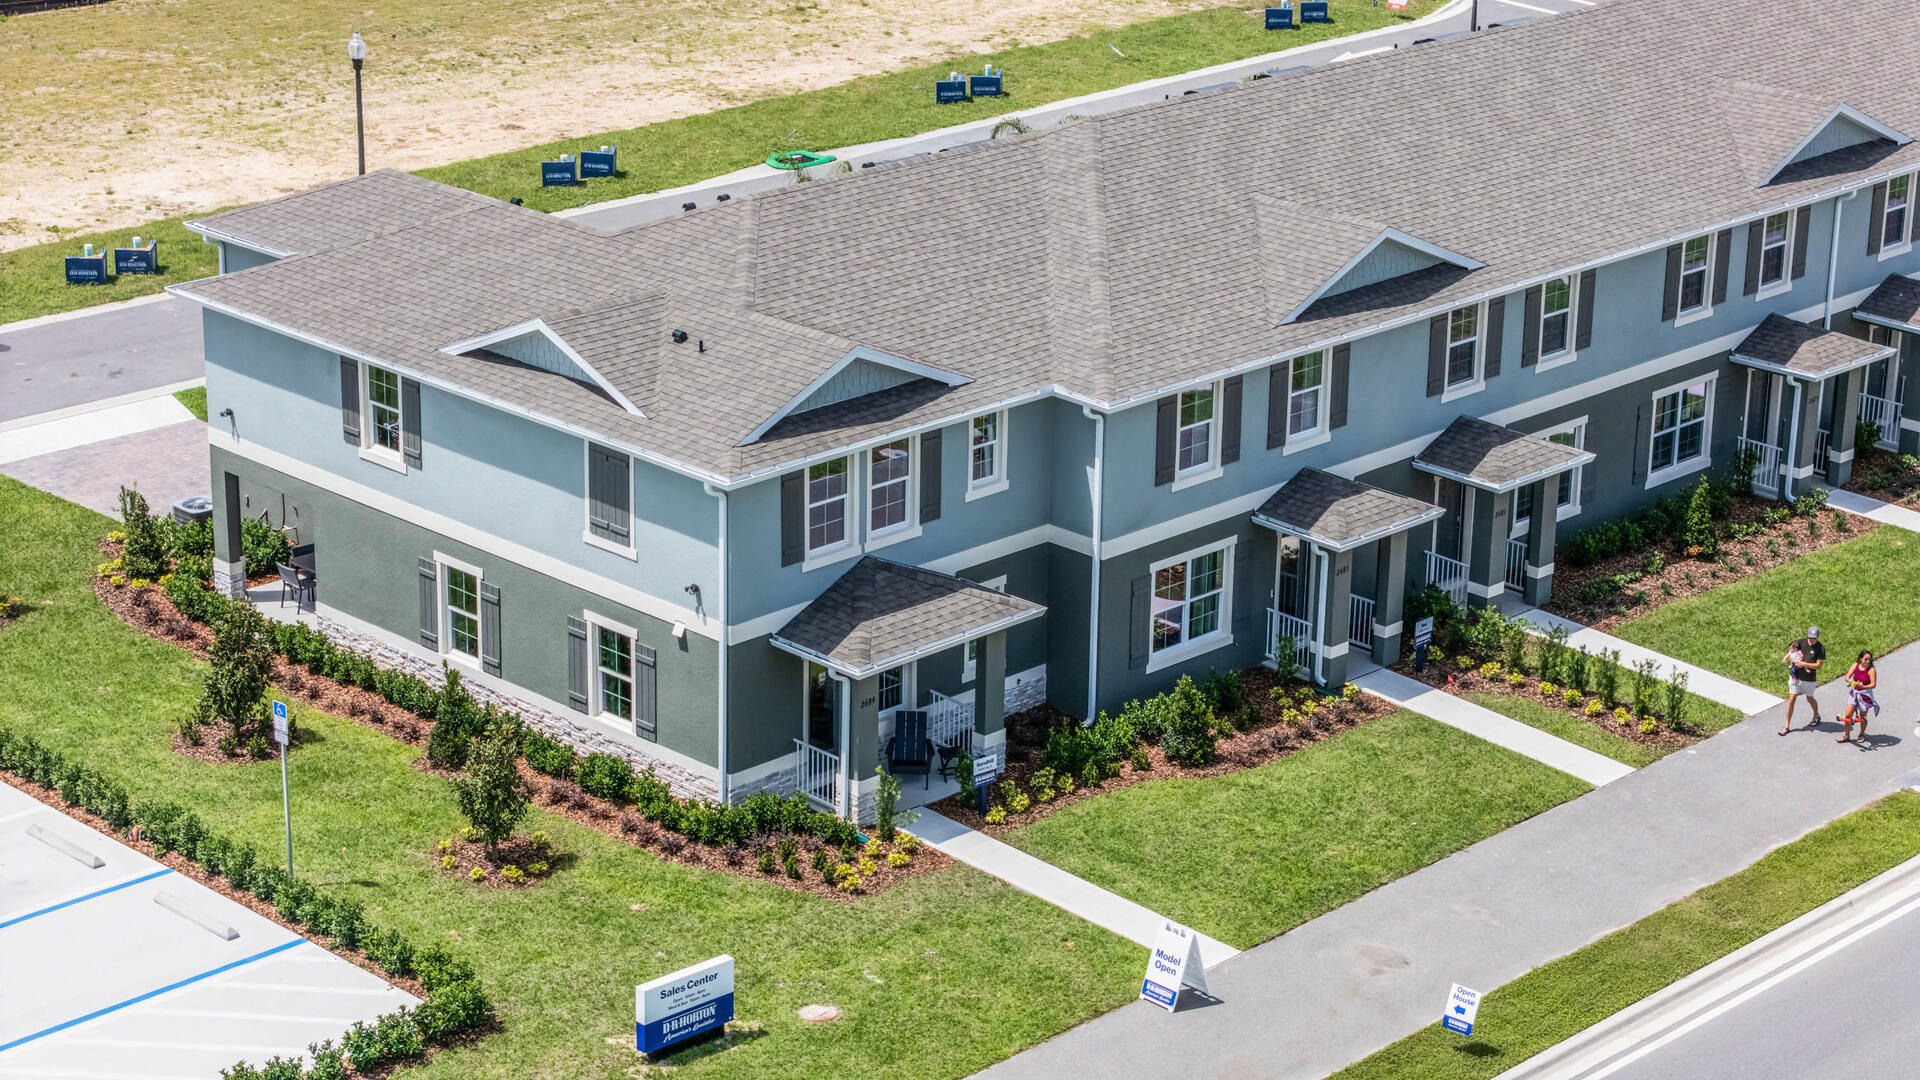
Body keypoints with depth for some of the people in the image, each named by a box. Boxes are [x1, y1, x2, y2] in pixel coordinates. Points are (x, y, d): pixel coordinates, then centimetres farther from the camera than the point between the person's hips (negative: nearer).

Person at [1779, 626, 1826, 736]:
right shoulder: (1801, 642, -3)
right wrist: (1795, 661, -18)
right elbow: (1789, 654, 1)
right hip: (1795, 676, 2)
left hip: (1809, 678, -2)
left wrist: (1804, 664, -22)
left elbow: (1818, 665, -13)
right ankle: (1786, 725, 7)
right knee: (1791, 698, 1)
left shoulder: (1820, 648, -11)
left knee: (1809, 698, 17)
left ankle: (1816, 716, 47)